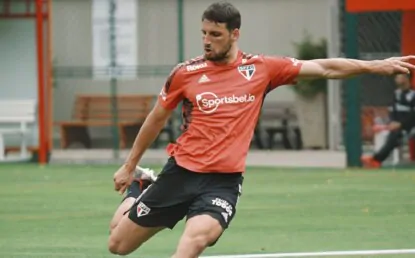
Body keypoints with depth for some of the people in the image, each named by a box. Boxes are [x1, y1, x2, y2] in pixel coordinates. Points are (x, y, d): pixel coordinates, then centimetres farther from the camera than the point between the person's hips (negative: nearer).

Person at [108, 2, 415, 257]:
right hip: (181, 172, 2)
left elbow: (324, 68, 4)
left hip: (224, 181, -2)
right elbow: (157, 119, 13)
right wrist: (130, 166, 20)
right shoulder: (186, 73, -1)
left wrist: (375, 66, -3)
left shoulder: (262, 69, 0)